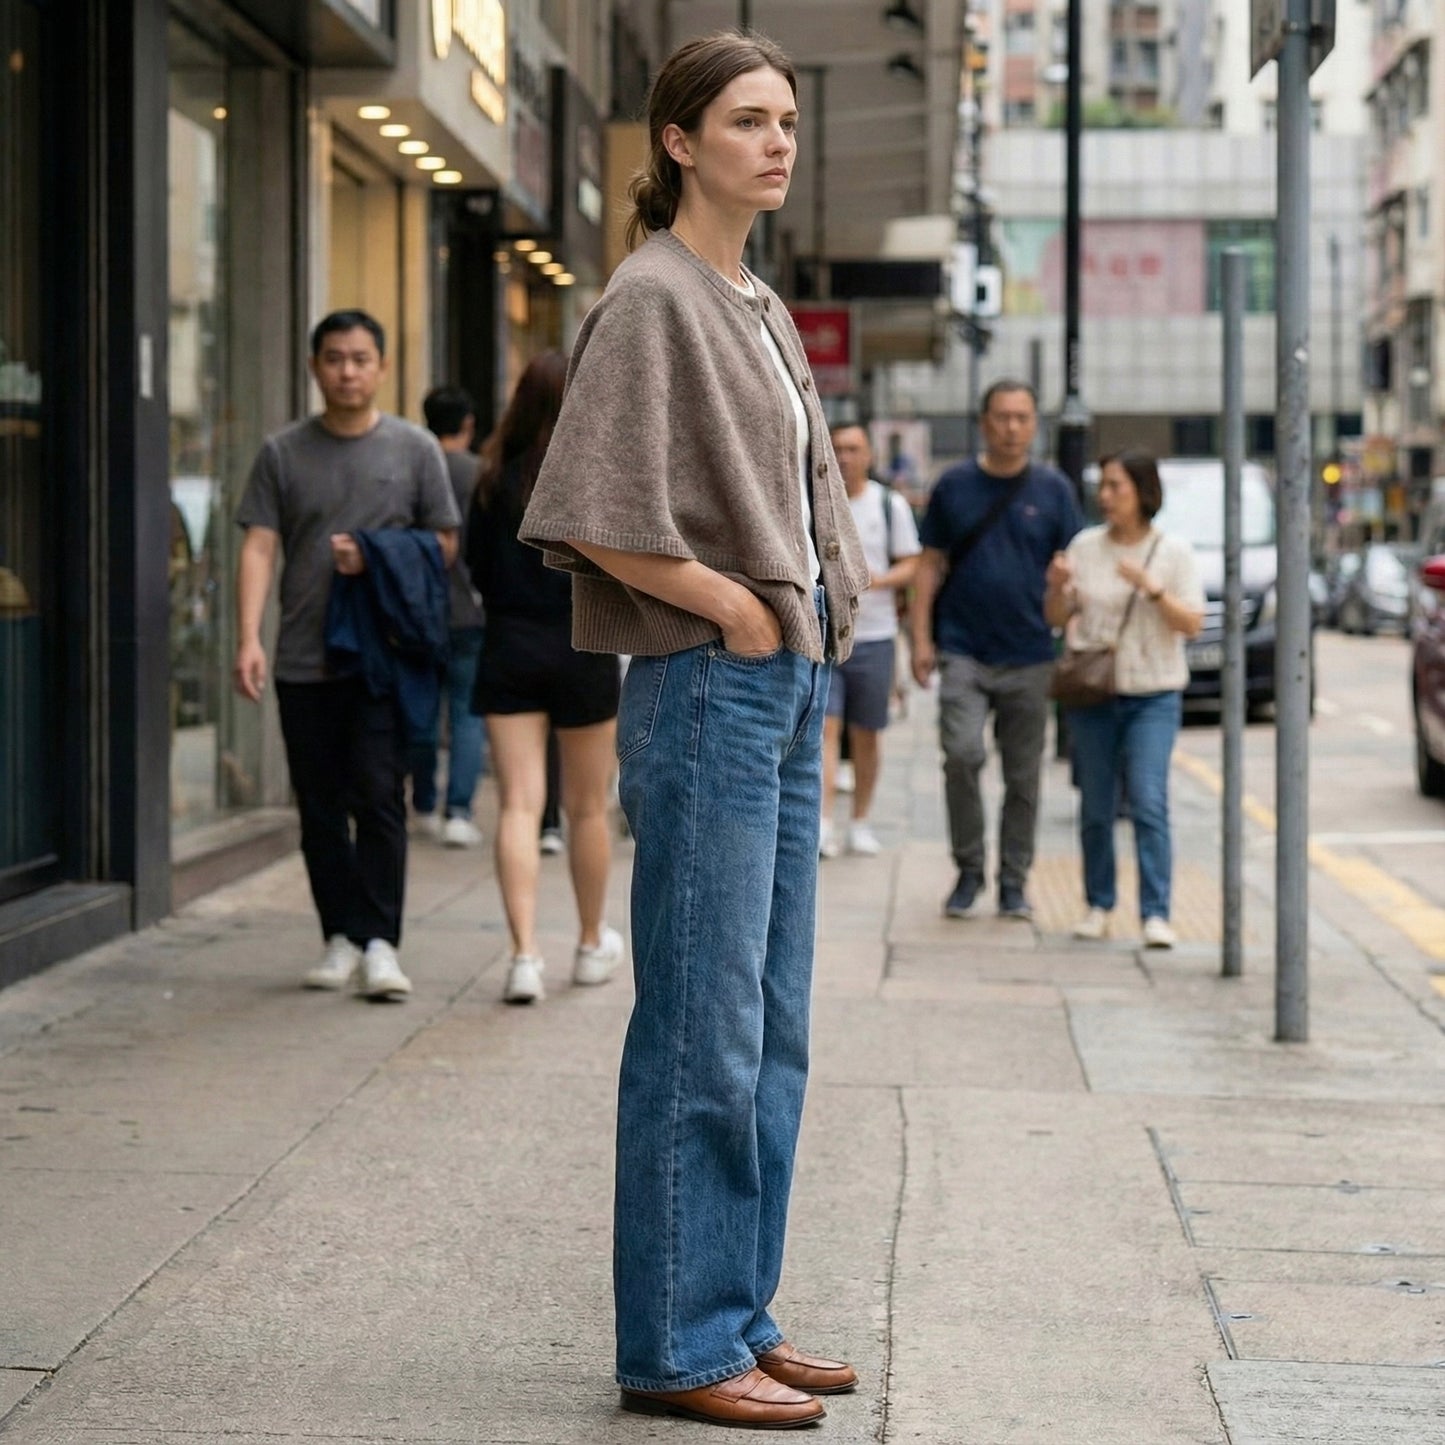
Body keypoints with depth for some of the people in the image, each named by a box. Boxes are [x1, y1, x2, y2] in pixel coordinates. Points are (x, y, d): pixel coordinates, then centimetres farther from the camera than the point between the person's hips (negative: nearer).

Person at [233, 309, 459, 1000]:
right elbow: (259, 547, 2)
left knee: (378, 798, -10)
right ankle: (341, 938, 14)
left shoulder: (414, 449, 6)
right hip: (304, 660, 2)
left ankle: (380, 942, -8)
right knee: (320, 807, 6)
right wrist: (248, 639, -9)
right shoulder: (282, 452, 8)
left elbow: (445, 544, 8)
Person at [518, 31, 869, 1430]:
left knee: (772, 1029, 12)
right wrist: (734, 607, -14)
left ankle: (737, 1318, 20)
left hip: (788, 685, 9)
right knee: (703, 1028, -6)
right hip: (708, 686, -9)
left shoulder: (761, 309, 17)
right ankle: (677, 1345, 2)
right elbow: (590, 516, -19)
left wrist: (817, 636, 13)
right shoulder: (650, 300, -10)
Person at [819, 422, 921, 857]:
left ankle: (860, 822, 20)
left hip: (874, 636, 1)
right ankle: (823, 824, -17)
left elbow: (911, 565, 3)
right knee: (825, 727, -11)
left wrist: (878, 579, -15)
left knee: (867, 734, 8)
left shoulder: (891, 505, 4)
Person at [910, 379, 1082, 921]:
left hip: (1029, 655, 1)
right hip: (963, 652, -1)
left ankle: (1014, 881, 16)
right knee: (962, 755, -16)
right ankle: (968, 871, 0)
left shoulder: (1053, 489, 5)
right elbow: (931, 565, 7)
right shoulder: (954, 486, 5)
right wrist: (922, 638, -1)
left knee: (1023, 775, 5)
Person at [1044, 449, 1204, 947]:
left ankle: (1156, 913, -12)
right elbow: (1056, 618, 10)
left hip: (1153, 695, -3)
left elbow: (1192, 624, -7)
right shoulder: (1085, 547, 6)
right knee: (1095, 807, 7)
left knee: (1149, 803, -12)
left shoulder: (1173, 552, 0)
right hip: (1092, 694, 3)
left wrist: (1151, 588, -20)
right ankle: (1098, 905, 19)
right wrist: (1057, 588, -11)